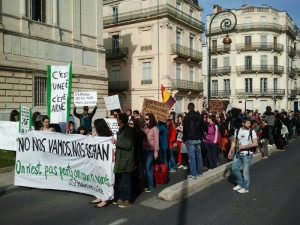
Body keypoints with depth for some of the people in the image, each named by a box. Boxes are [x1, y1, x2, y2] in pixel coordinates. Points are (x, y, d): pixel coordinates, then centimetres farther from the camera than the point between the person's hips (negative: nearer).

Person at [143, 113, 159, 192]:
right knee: (149, 167, 10)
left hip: (151, 150, -6)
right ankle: (149, 184, 18)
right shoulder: (145, 128, 9)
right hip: (145, 150, 6)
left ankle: (151, 186, 0)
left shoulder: (154, 128, -7)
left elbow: (156, 141, -7)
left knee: (148, 167, -8)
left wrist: (156, 152, -10)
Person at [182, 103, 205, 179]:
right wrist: (201, 136, 16)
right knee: (198, 155, 13)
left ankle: (193, 174, -1)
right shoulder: (199, 116, 7)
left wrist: (184, 139, -1)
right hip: (198, 139, 6)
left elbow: (185, 129, -10)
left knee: (192, 157, -4)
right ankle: (199, 172, 22)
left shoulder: (187, 117, -10)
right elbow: (202, 127, 10)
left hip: (190, 139, -5)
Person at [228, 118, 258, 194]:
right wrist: (230, 152, 10)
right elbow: (234, 142, 14)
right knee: (234, 168, 8)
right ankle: (240, 184, 28)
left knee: (245, 171, -1)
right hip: (238, 153, 5)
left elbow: (255, 143, -14)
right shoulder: (237, 131, 6)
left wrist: (243, 146, -17)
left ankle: (245, 188, 15)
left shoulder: (252, 132, -7)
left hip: (247, 154, -5)